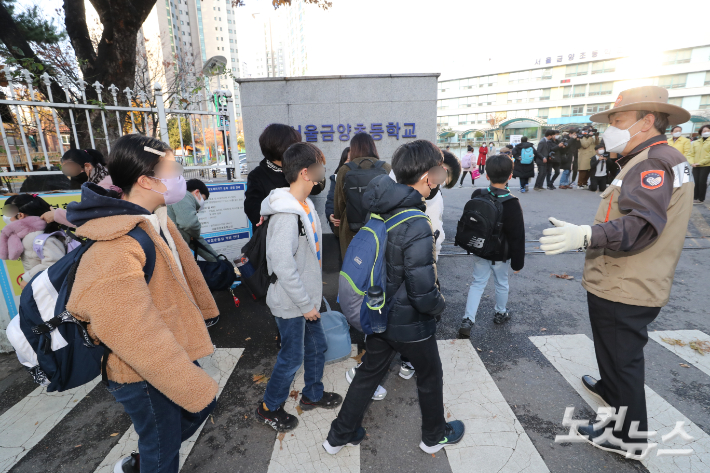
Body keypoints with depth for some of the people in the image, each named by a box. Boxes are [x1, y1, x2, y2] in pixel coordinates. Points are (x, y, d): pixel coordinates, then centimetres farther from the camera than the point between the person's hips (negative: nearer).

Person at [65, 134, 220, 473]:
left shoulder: (155, 220, -3)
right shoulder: (113, 253, -32)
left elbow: (183, 270, 11)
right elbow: (139, 337, -31)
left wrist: (204, 309, 24)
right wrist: (195, 387, -23)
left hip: (175, 350, 9)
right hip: (144, 375, -9)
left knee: (202, 405, 26)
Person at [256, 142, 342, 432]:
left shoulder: (306, 205, 5)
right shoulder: (286, 214, -26)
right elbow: (283, 266, -28)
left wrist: (312, 296, 16)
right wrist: (306, 304, -19)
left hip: (306, 298, 9)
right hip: (291, 304, -9)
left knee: (317, 346, 21)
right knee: (292, 358, 8)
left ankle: (312, 395, 44)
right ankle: (268, 408, 33)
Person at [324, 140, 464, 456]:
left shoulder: (379, 212, -5)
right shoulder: (417, 227, -29)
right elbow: (423, 293, -28)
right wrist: (440, 305, -6)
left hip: (379, 315, 6)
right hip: (410, 323, -6)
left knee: (369, 373, 23)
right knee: (430, 375, 22)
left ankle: (340, 435, 40)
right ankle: (434, 436, 48)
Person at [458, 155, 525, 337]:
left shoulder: (477, 195, -10)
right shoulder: (512, 204, -21)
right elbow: (517, 237, -17)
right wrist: (517, 262, -7)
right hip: (501, 254, -3)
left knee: (478, 283, 13)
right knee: (501, 283, 20)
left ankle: (467, 320, 5)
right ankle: (501, 313, 42)